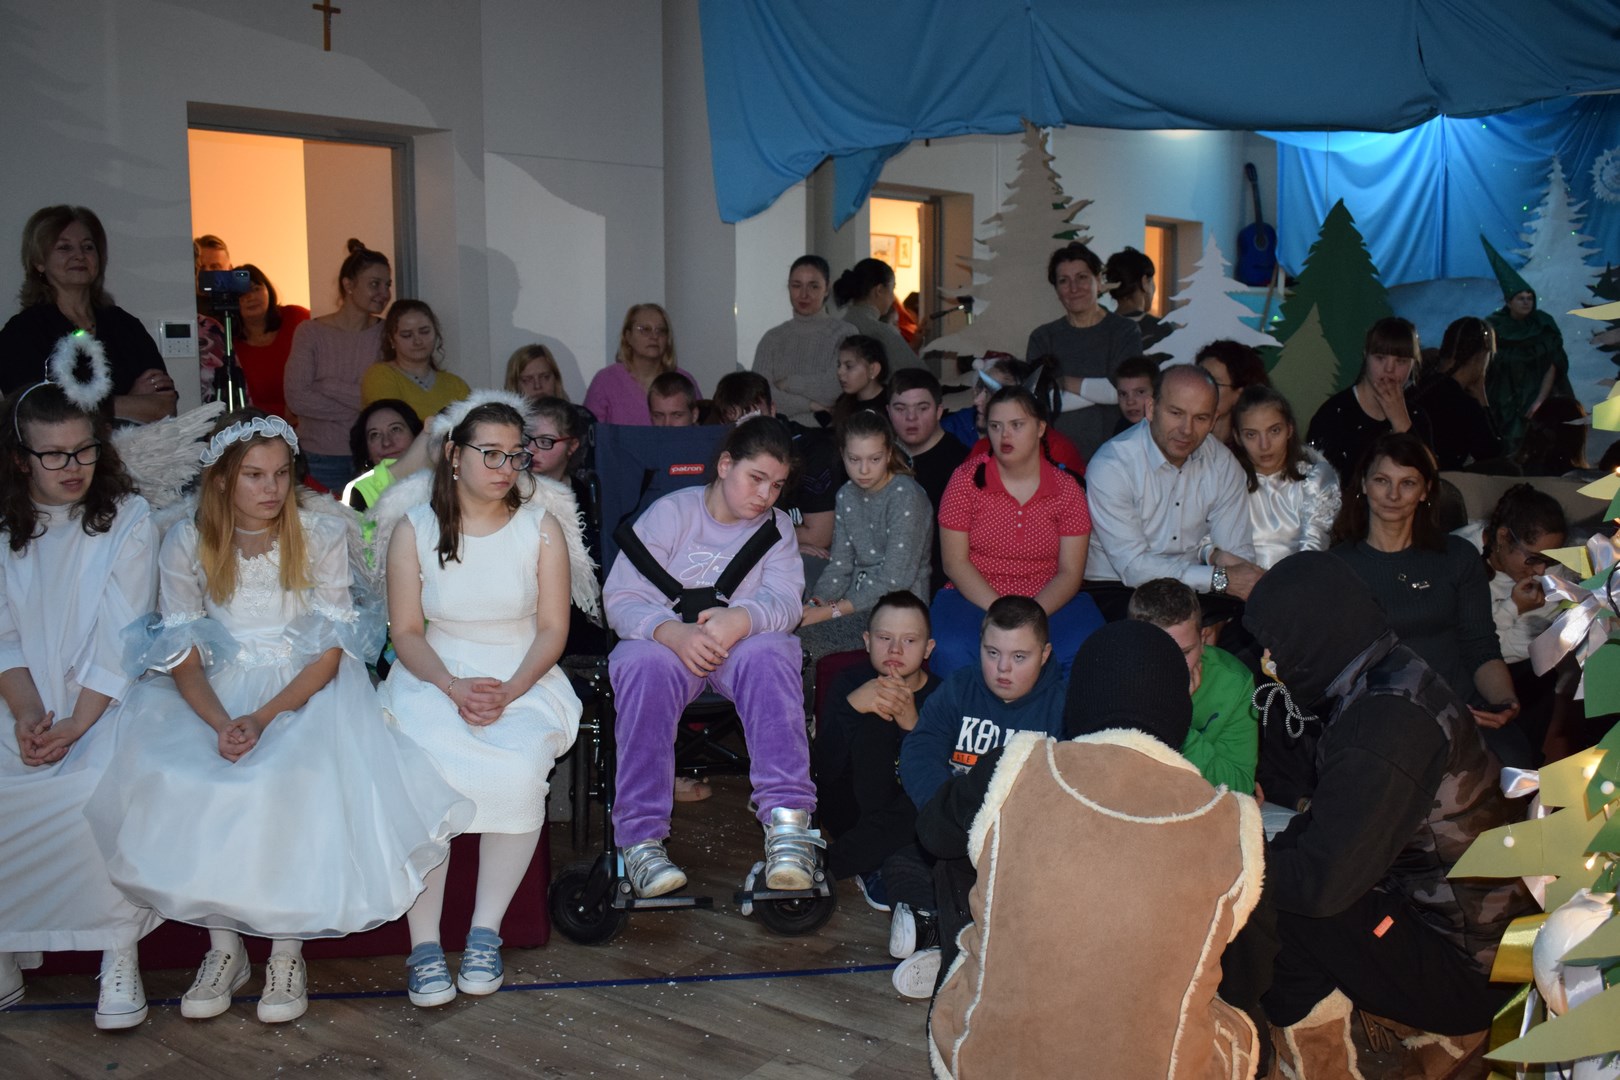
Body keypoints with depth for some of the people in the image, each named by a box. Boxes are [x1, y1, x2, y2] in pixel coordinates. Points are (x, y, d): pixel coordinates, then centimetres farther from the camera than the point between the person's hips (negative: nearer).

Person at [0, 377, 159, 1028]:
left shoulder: (128, 518, -1)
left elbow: (121, 638, -7)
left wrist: (76, 724, -16)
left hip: (106, 701, -3)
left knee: (100, 792, -32)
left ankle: (120, 956, -19)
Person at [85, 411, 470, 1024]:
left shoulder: (322, 536, -3)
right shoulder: (186, 544, 1)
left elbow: (330, 652, -6)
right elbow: (183, 656, -2)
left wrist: (264, 717, -20)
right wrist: (220, 723, -21)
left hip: (306, 689, -2)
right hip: (215, 694, 2)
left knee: (295, 777, -31)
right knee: (173, 778, -25)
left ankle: (288, 948, -14)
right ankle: (223, 945, -9)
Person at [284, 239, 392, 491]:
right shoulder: (311, 333, -1)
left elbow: (391, 399, -8)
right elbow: (297, 398, -11)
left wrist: (330, 386, -12)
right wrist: (364, 406, -11)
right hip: (321, 459, -1)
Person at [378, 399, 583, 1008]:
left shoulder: (541, 529, 5)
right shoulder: (415, 529, 4)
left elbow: (552, 629, 2)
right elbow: (406, 631, 2)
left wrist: (509, 691, -15)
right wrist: (454, 686, -16)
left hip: (524, 680, 0)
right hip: (433, 678, 0)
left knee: (519, 770, -33)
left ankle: (486, 933, -16)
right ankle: (423, 944, -22)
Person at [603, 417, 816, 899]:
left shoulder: (776, 528, 13)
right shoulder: (671, 512, 4)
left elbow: (785, 602, -5)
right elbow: (621, 598, -6)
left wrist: (741, 619, -30)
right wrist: (673, 632, -28)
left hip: (742, 644, 2)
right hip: (666, 640, -1)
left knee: (769, 654, -34)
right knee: (645, 664, -36)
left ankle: (788, 823, -41)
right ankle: (641, 839, -35)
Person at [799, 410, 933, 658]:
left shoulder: (905, 496, -14)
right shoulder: (847, 495, 10)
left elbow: (895, 580, -18)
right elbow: (840, 565, 8)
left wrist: (831, 611, -20)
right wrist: (815, 603, -12)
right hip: (858, 598, 7)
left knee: (804, 641, -26)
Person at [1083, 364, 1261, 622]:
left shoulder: (1222, 463, 1)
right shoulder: (1111, 466, -15)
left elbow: (1239, 555, 0)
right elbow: (1133, 567, -20)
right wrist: (1219, 579, -24)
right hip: (1115, 590, -5)